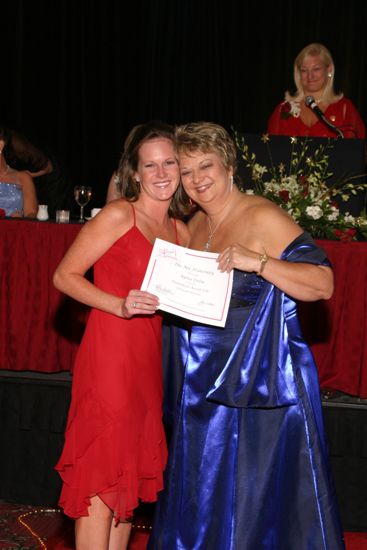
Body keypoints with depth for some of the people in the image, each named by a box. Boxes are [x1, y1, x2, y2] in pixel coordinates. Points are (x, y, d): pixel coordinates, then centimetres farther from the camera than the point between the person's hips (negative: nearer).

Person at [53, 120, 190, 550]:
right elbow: (64, 276, -9)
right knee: (101, 475, -4)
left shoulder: (180, 232, 13)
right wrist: (119, 304, -20)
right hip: (108, 357, -7)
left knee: (132, 472, 13)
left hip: (149, 362, 7)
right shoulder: (118, 215, -7)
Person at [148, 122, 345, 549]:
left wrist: (258, 262, -29)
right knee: (202, 493, 16)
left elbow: (323, 283, -19)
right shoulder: (195, 226, 11)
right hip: (206, 385, 7)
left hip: (262, 383, -7)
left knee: (256, 494, 3)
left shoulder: (263, 217, -12)